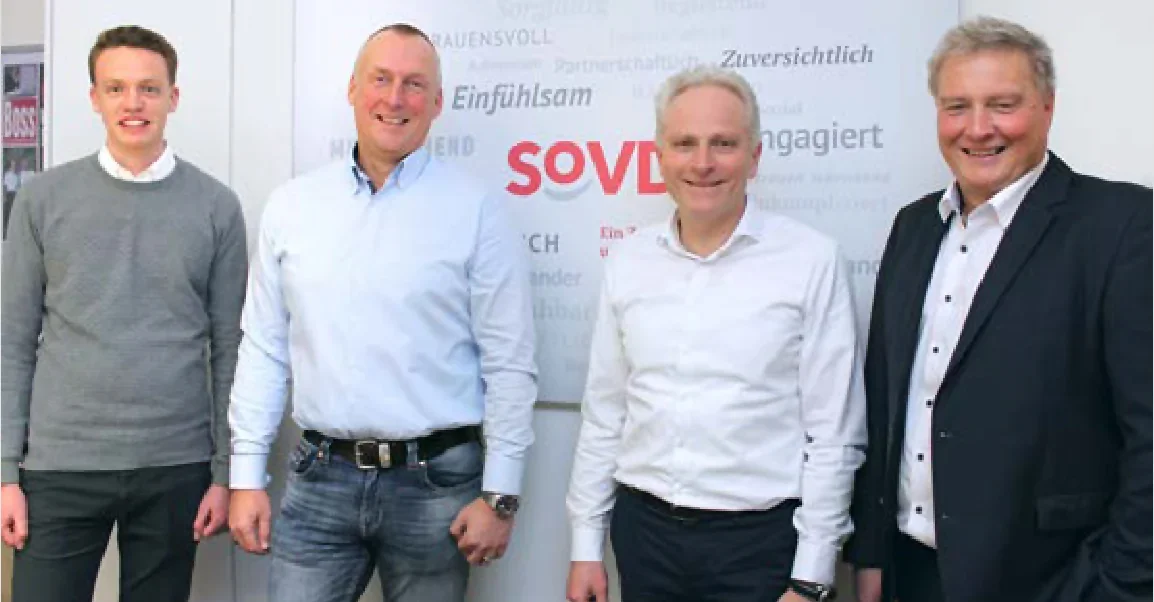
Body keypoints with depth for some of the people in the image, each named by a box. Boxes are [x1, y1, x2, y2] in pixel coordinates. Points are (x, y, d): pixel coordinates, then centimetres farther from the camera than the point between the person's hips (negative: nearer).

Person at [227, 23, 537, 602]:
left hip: (436, 480, -2)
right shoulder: (291, 206, 4)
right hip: (319, 478, 2)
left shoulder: (477, 210, -6)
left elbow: (510, 364, -6)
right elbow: (264, 350, 7)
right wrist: (246, 475, 4)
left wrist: (499, 494, -7)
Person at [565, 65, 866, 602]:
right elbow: (603, 413, 8)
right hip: (643, 529, 4)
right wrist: (586, 544, 8)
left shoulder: (811, 260, -8)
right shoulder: (628, 261, 3)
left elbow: (834, 433, -7)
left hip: (760, 538, -3)